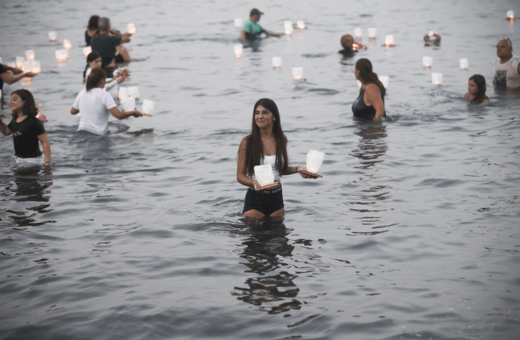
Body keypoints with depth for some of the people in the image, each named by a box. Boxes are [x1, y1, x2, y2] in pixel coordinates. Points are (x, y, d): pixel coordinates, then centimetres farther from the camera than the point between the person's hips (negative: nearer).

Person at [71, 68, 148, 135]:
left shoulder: (82, 93, 7)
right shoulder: (104, 95, -10)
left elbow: (72, 111, 20)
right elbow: (118, 115, -17)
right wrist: (133, 112, 0)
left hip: (82, 131, 6)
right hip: (98, 133, -6)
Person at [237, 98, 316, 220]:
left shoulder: (282, 140, 4)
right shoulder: (247, 142, -9)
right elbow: (240, 175, -8)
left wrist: (297, 169, 1)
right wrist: (253, 183, -27)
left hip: (276, 199, 4)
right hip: (255, 199, -4)